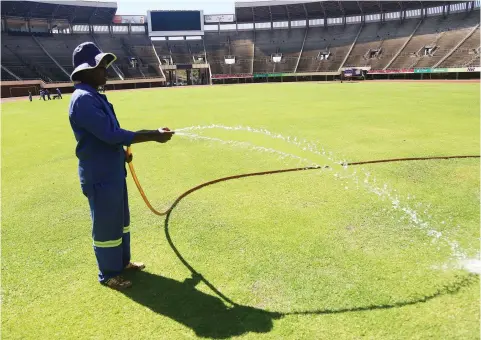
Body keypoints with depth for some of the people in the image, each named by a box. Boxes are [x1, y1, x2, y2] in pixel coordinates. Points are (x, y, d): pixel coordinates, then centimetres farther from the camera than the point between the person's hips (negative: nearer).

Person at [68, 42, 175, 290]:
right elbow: (110, 134, -29)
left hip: (112, 171, 10)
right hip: (99, 175, -10)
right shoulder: (83, 99, -22)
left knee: (120, 220, 21)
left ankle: (122, 261, 38)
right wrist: (153, 136, -28)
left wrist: (122, 150, 15)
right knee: (106, 224, 4)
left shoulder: (94, 96, 11)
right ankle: (108, 274, 22)